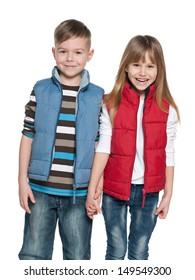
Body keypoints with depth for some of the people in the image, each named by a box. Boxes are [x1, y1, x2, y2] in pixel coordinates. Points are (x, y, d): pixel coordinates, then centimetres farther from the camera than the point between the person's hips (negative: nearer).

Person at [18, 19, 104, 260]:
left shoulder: (98, 97, -1)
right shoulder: (40, 90, 0)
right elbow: (28, 136, 2)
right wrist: (23, 180, -1)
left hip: (79, 193, 0)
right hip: (40, 189, 1)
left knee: (78, 257, 12)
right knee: (33, 255, 10)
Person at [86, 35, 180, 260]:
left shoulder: (166, 109, -3)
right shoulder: (111, 105, -5)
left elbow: (168, 155, 2)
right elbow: (103, 148, -9)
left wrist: (167, 195, 3)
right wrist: (91, 190, -13)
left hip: (148, 192, 1)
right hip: (114, 190, -1)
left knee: (139, 253, 15)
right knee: (116, 251, 12)